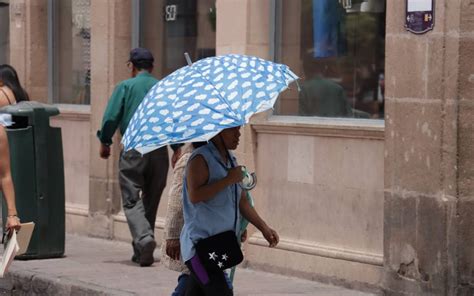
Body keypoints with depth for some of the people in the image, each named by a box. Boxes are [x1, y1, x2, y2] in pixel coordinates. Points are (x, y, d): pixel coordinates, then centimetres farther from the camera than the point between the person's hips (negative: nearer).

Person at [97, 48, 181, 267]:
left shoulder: (125, 87, 2)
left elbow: (111, 117, -3)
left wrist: (104, 143, 10)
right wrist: (177, 149, 14)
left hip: (133, 149, -3)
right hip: (159, 151, 3)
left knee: (132, 200, -3)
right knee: (150, 201, 13)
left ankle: (143, 238, -28)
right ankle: (141, 252, 17)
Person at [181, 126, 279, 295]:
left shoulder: (230, 161, 16)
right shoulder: (201, 159, -11)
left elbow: (242, 202, 23)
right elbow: (194, 196, -25)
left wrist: (264, 228, 14)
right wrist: (228, 180, -20)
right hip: (200, 244, -8)